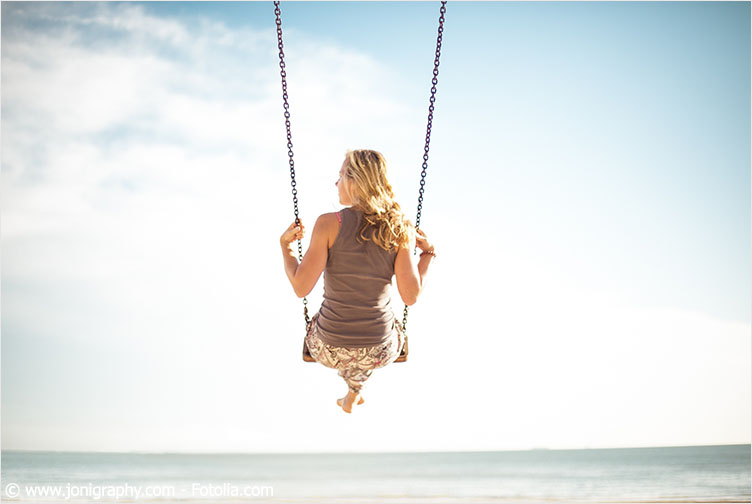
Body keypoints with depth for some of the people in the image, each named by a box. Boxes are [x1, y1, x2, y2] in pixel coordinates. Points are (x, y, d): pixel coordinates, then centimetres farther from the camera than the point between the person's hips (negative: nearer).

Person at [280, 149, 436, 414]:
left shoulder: (329, 223, -16)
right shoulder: (401, 230, -11)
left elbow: (301, 287, -17)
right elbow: (411, 296, -12)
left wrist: (286, 246, 0)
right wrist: (427, 253, 4)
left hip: (330, 350, -1)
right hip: (380, 352, 1)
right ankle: (352, 394, 55)